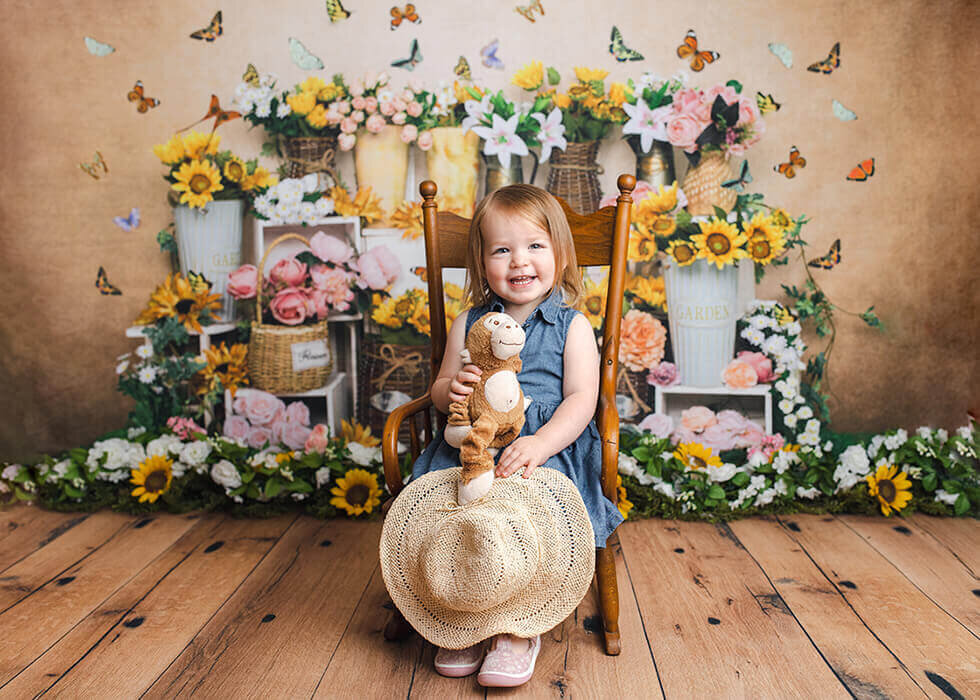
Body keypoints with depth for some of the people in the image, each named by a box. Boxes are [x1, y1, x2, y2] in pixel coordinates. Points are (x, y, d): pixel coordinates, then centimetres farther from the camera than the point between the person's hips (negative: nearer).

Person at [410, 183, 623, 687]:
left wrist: (539, 443, -23)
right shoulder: (469, 323, 13)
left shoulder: (572, 326, 4)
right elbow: (441, 391, 16)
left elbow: (581, 399, -6)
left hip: (548, 446, -3)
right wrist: (452, 390, -11)